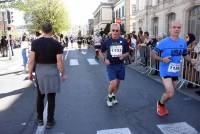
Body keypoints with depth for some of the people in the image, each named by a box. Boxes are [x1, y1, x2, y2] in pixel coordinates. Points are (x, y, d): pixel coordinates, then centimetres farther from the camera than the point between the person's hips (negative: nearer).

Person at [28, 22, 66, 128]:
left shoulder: (35, 42, -5)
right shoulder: (57, 44, -10)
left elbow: (31, 60, -6)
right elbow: (60, 62, -13)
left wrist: (30, 73, 5)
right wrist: (63, 74, -1)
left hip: (39, 71, 2)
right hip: (52, 72, -2)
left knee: (40, 96, 19)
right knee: (51, 97, 9)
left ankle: (40, 119, 30)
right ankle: (50, 121, 18)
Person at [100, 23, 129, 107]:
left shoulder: (123, 41, -2)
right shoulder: (107, 42, -4)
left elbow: (127, 53, 7)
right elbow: (101, 52, 9)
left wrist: (123, 55, -16)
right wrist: (105, 59, -10)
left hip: (120, 65, 3)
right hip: (111, 66, -2)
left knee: (117, 83, 14)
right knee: (113, 83, -15)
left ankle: (113, 96, 41)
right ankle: (109, 96, 15)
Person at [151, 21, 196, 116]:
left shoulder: (183, 42, 1)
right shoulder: (164, 42, -14)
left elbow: (185, 55, 14)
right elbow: (153, 54, -8)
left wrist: (192, 60, -6)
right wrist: (162, 59, -23)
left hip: (176, 72, 6)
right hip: (165, 71, -6)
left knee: (169, 93, 20)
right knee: (170, 93, -14)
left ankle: (162, 105, 47)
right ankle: (160, 104, 17)